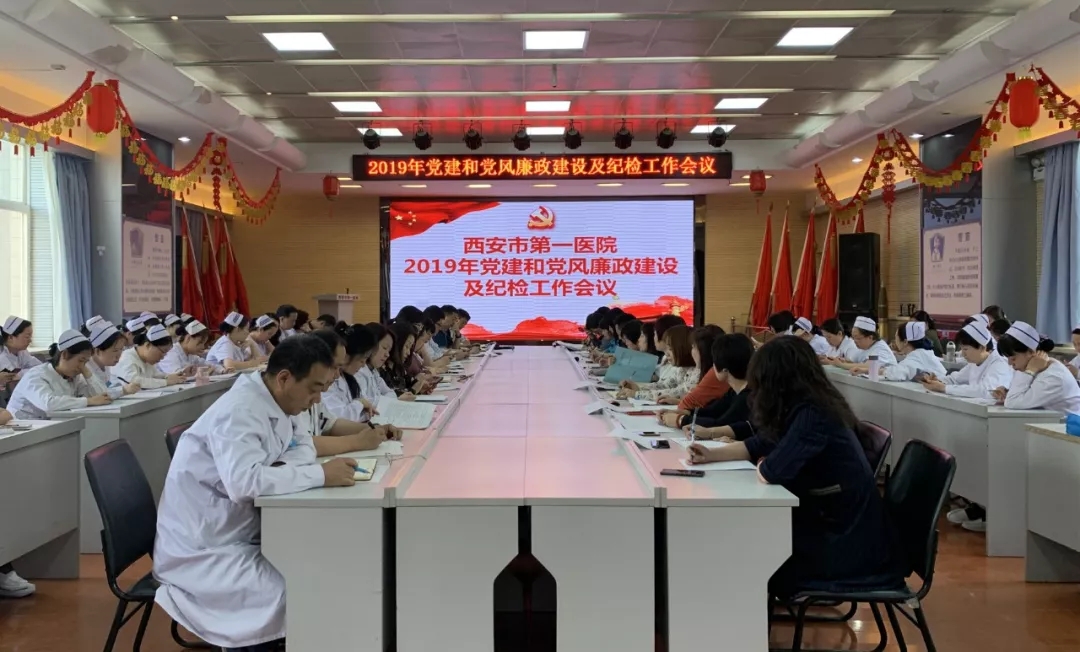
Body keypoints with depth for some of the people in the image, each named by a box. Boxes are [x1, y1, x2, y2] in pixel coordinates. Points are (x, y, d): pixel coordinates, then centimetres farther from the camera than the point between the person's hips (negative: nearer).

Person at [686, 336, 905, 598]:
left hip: (847, 539, -8)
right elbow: (760, 444, 12)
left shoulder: (813, 416, -27)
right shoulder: (803, 408, 2)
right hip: (829, 520, 8)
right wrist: (711, 455, 7)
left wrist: (762, 465, -7)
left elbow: (771, 471, -29)